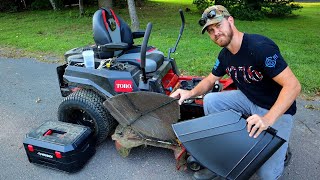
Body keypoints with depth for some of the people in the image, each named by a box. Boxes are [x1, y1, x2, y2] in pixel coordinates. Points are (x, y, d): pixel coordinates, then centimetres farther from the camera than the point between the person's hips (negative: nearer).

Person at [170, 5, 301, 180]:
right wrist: (191, 93, -11)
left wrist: (268, 119, -38)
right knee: (210, 100, -14)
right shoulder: (225, 55, -2)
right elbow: (210, 80, 10)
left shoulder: (260, 47, -27)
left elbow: (293, 85, -29)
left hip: (277, 109, -6)